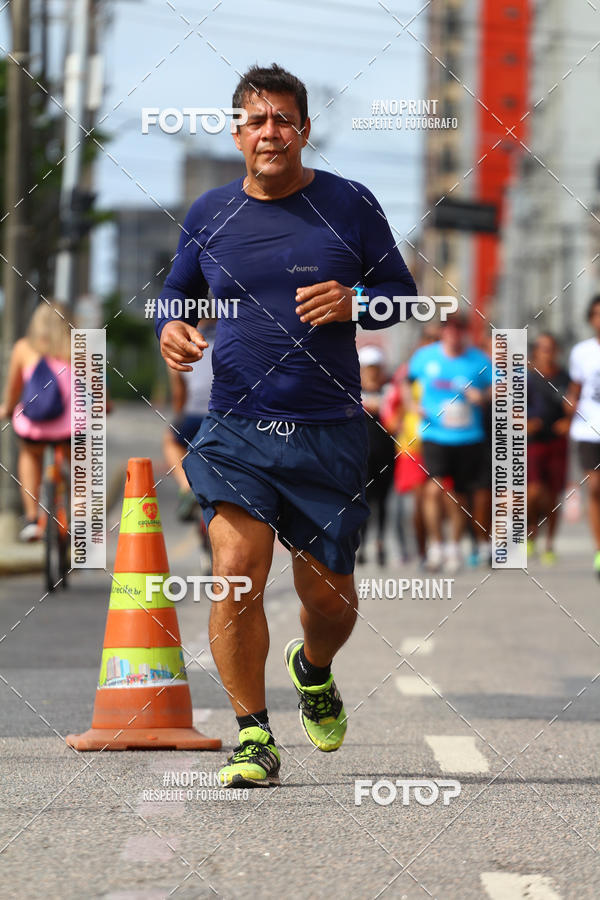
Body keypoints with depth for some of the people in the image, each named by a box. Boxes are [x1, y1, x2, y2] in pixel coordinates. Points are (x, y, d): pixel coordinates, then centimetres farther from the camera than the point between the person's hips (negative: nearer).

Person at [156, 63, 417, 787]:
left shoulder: (349, 205, 3)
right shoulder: (210, 214, 7)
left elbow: (402, 291, 9)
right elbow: (177, 289, 22)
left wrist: (352, 301, -13)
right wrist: (170, 328, -1)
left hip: (329, 431, 0)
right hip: (236, 428, 0)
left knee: (329, 597, 5)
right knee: (236, 570, -19)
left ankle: (313, 671, 43)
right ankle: (253, 737, -6)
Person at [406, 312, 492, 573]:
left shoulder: (478, 360, -1)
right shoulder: (425, 356, 2)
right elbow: (405, 378, 18)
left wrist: (482, 396, -15)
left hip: (468, 437, 1)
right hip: (434, 435, -1)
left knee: (459, 496, 8)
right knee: (434, 489, -18)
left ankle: (454, 547, 25)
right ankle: (435, 545, -8)